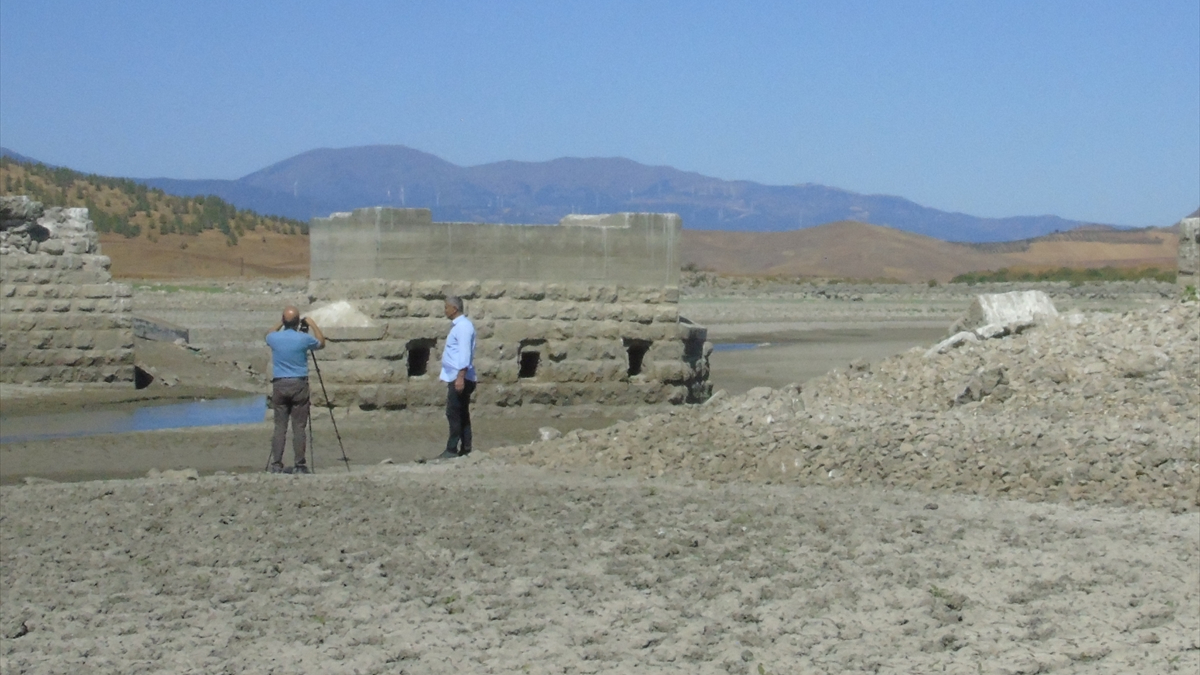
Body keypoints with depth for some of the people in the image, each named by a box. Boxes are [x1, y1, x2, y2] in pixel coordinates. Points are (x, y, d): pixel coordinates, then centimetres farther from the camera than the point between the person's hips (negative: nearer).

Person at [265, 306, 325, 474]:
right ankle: (299, 465, 0)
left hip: (279, 385, 2)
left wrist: (280, 323, 25)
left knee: (280, 426, 4)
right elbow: (322, 343, 11)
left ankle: (276, 465, 1)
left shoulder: (274, 338, -4)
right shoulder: (304, 339, -10)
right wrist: (313, 325, 19)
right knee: (299, 427, 1)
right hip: (299, 384, -2)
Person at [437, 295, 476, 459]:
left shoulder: (463, 326, -15)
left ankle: (452, 450, -7)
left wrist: (460, 377, -26)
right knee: (462, 415, 10)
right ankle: (465, 449, 13)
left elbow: (465, 353, -22)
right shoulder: (457, 325, 16)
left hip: (460, 377, -10)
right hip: (455, 377, 10)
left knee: (454, 413, -8)